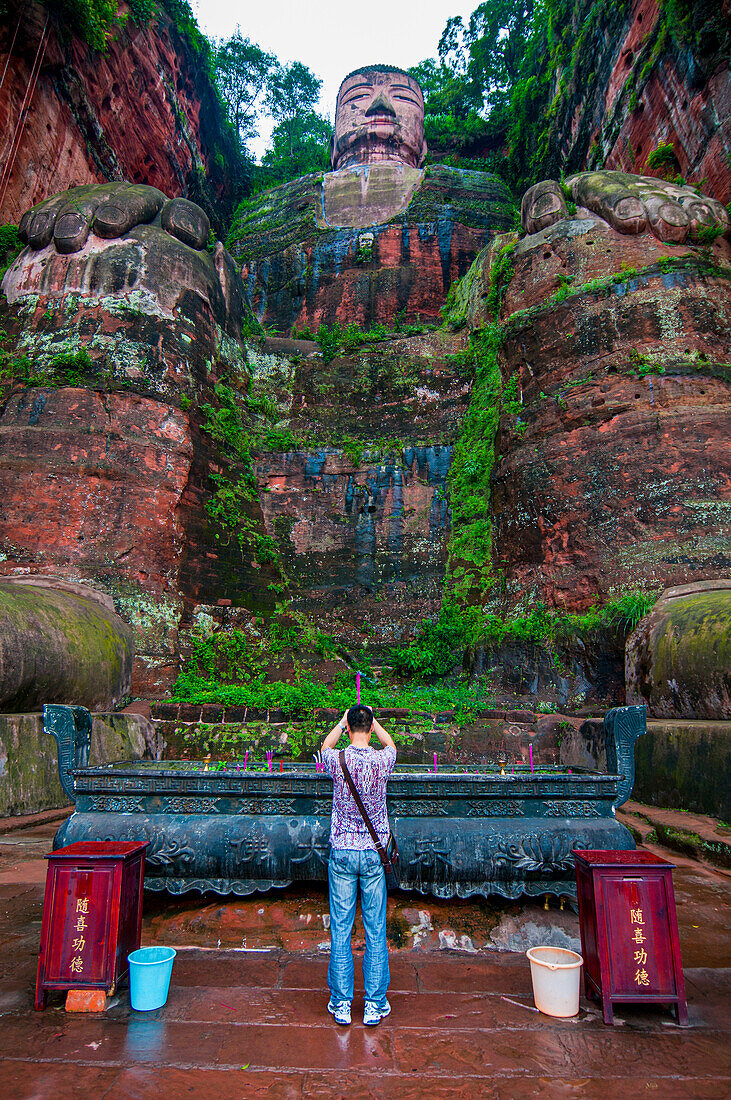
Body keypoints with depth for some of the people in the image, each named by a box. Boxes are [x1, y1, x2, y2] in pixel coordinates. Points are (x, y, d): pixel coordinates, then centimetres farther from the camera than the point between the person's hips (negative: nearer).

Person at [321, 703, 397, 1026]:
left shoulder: (337, 760, -11)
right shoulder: (382, 760, -9)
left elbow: (325, 745, 16)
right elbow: (391, 743, 17)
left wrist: (343, 721, 25)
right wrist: (372, 721, 26)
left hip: (341, 852, 0)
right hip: (373, 853, 0)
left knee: (340, 929, 10)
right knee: (376, 930, 10)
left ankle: (341, 1003, 18)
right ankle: (375, 1005, 17)